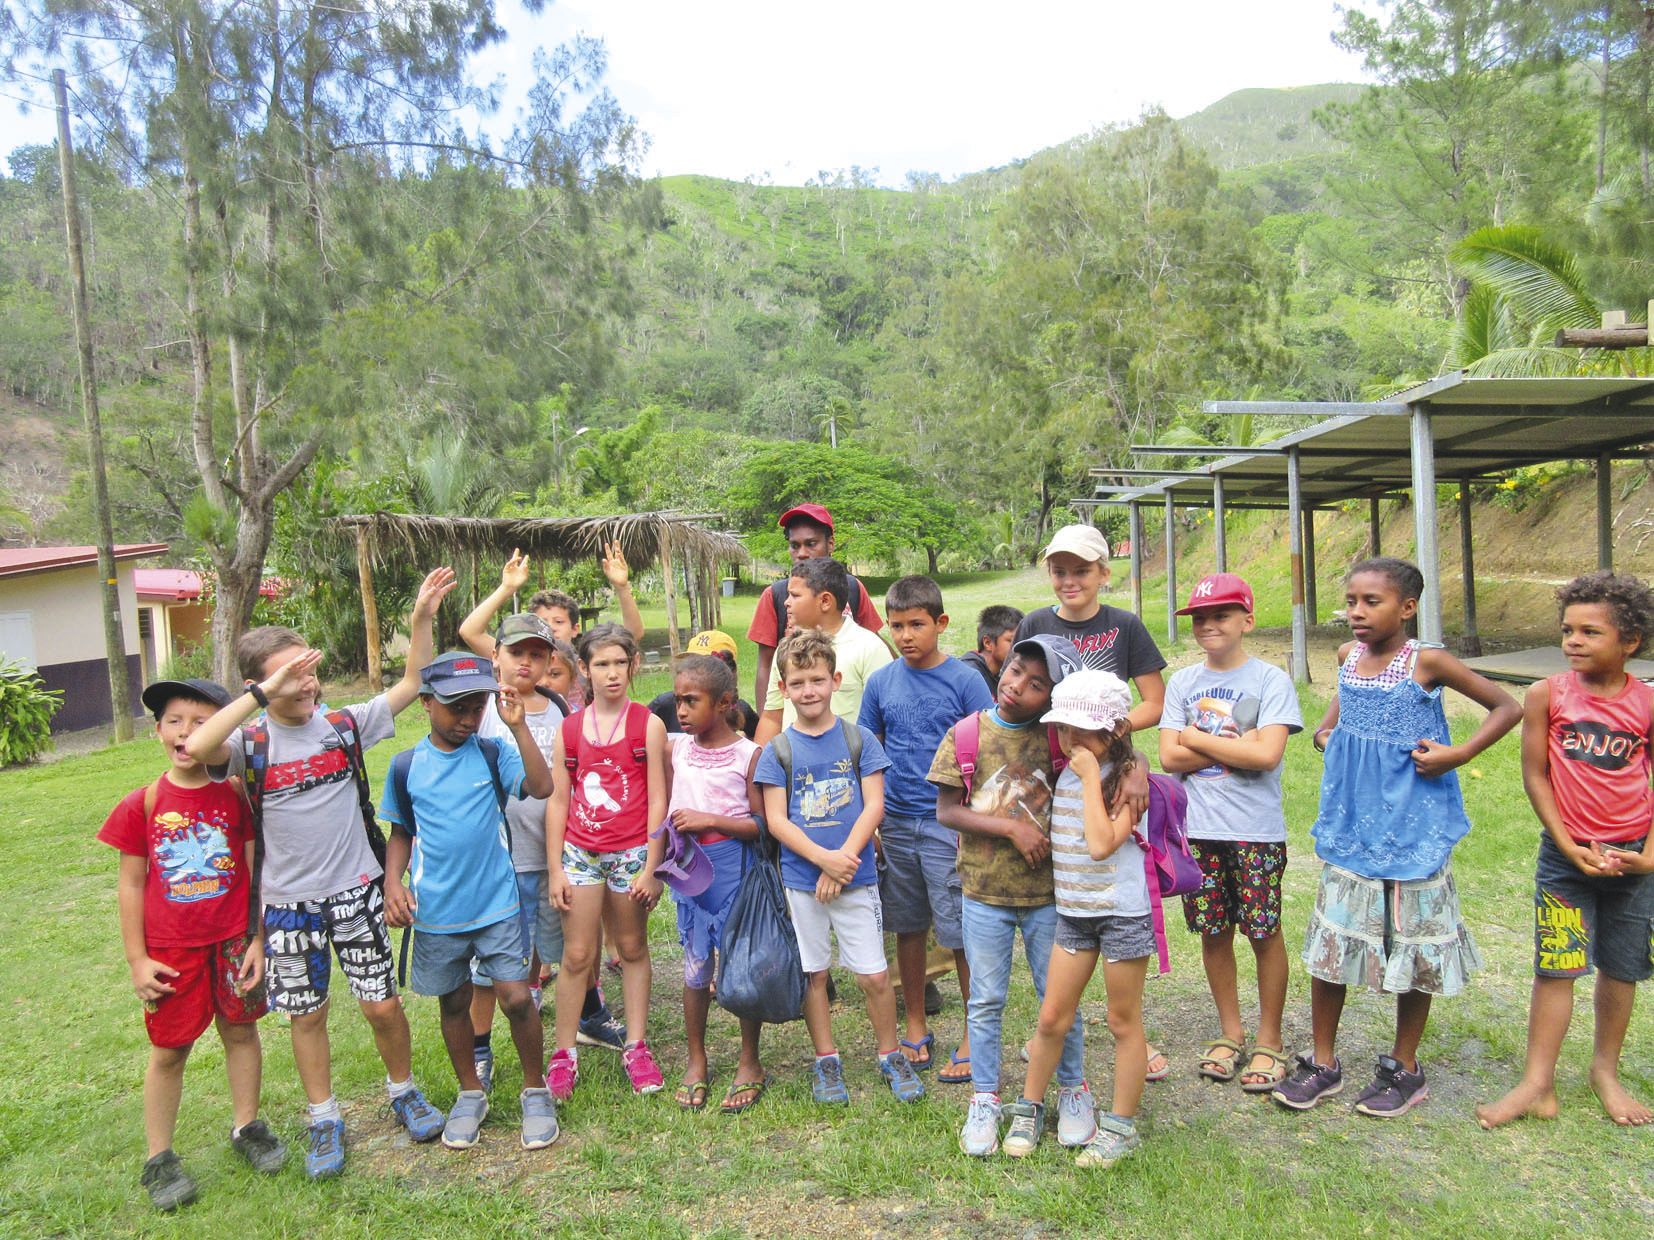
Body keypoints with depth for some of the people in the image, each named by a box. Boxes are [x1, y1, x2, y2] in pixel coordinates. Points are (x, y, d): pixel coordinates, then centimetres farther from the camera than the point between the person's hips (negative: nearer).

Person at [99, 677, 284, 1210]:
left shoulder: (236, 795, -7)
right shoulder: (143, 804, -7)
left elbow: (256, 871, -1)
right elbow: (131, 884, -2)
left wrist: (258, 939, -2)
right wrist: (137, 959, -2)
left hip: (233, 941, 1)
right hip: (170, 950, 0)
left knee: (240, 1029, 14)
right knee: (169, 1049, 10)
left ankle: (246, 1126, 34)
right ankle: (159, 1158, 25)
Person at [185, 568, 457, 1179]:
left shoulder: (344, 726, -5)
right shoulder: (251, 744, -11)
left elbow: (412, 683, -3)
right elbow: (196, 747, -32)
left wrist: (421, 618, -15)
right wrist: (265, 692, -33)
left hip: (356, 891, 1)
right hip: (288, 903, -1)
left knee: (382, 1004, 7)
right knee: (307, 1015, 14)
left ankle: (403, 1091, 33)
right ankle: (324, 1120, 33)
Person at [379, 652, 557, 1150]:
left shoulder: (493, 754, -5)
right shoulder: (407, 767, 1)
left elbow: (542, 787, -21)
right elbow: (401, 833, 11)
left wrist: (518, 726, -25)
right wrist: (393, 882, -5)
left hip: (497, 904, -2)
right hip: (436, 912, 2)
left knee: (516, 997, -5)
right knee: (454, 1002, 15)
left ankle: (536, 1091, 18)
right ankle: (470, 1093, 36)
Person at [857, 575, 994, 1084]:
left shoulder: (964, 680, -5)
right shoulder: (880, 683, 5)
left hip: (948, 825, -3)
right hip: (896, 824, 4)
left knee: (963, 934, 1)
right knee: (908, 928, 14)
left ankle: (974, 1037, 17)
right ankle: (916, 1028, 29)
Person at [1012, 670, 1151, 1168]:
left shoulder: (1125, 779, -14)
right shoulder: (1064, 772, 4)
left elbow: (1101, 844, -28)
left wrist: (1091, 775, -24)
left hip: (1122, 912, -5)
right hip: (1072, 910, 5)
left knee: (1123, 1022, 8)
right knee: (1052, 1017, 10)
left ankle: (1122, 1126, 22)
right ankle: (1029, 1109, 26)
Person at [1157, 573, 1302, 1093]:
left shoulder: (1270, 680, -4)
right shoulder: (1182, 683, 7)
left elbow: (1267, 755, -16)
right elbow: (1169, 757, -2)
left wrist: (1196, 738, -8)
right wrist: (1235, 745, -10)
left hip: (1257, 829, -3)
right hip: (1198, 829, 4)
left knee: (1265, 933, 4)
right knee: (1213, 932, 10)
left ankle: (1270, 1041, 21)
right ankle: (1230, 1033, 28)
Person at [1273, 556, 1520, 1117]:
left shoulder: (1426, 663, -11)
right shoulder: (1348, 656, 3)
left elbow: (1508, 707, -5)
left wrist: (1457, 754, -14)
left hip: (1413, 828, -5)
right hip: (1351, 825, 5)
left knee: (1413, 945, 9)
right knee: (1328, 942, 7)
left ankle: (1405, 1069, 27)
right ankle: (1322, 1064, 22)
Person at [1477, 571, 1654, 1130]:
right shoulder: (1547, 695, -8)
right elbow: (1535, 776, -5)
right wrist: (1569, 848, -8)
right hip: (1567, 854, -1)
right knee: (1555, 968, 1)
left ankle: (1605, 1071, 34)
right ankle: (1537, 1086, 10)